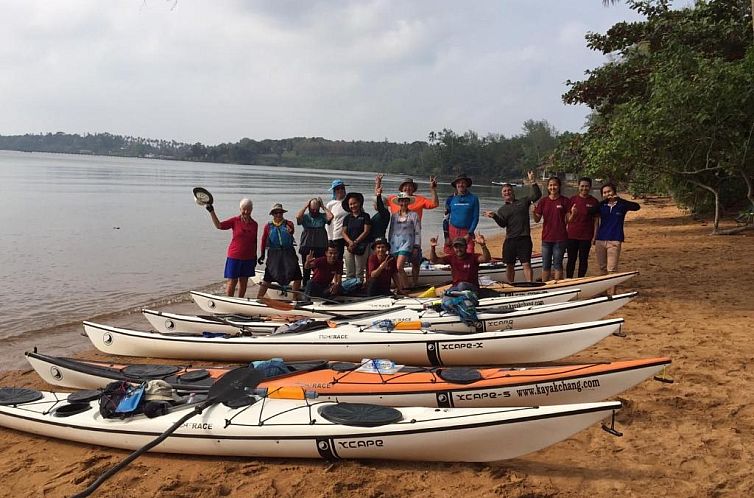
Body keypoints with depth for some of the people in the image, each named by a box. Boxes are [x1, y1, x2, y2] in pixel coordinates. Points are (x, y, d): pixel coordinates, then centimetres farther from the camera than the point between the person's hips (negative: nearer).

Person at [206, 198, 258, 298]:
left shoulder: (254, 224, 5)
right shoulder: (235, 221, -3)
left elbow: (254, 242, 11)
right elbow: (219, 225, -11)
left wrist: (255, 256, 12)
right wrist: (211, 212, -19)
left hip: (248, 258, 3)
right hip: (234, 256, -3)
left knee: (244, 281, 10)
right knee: (232, 281, 0)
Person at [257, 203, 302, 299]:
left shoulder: (288, 223, 2)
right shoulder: (268, 226, 5)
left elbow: (292, 229, -21)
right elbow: (264, 240, 8)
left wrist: (290, 230, -45)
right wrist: (262, 255, 4)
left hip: (288, 253, 1)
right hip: (274, 253, -1)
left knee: (297, 276, 2)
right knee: (267, 278, 0)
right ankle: (258, 298, 9)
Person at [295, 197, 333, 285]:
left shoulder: (322, 216, 6)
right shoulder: (305, 217, 5)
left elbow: (330, 216, -13)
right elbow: (298, 216, -15)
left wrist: (323, 206, -4)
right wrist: (305, 206, -6)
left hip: (320, 248, 0)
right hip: (306, 248, 0)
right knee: (306, 269, 8)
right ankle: (305, 286, 17)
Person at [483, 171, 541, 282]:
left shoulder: (523, 201, 12)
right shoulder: (502, 209, 14)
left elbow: (537, 195, 1)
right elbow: (502, 224, -2)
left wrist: (532, 181, -8)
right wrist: (494, 216, -19)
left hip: (524, 238, -2)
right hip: (510, 240, 2)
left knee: (526, 264, -9)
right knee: (509, 265, 9)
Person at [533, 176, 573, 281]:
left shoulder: (565, 201, -3)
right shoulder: (543, 201, 3)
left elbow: (568, 220, -2)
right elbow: (537, 220, 4)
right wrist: (534, 213, -17)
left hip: (560, 238, -2)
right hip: (546, 237, 3)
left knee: (557, 265, 4)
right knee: (545, 265, 10)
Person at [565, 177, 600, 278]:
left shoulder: (594, 202, -1)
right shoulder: (572, 200, 2)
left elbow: (596, 220, 1)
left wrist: (594, 236, -2)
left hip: (586, 236, -1)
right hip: (572, 235, 1)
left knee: (583, 260, 8)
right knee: (571, 259, 7)